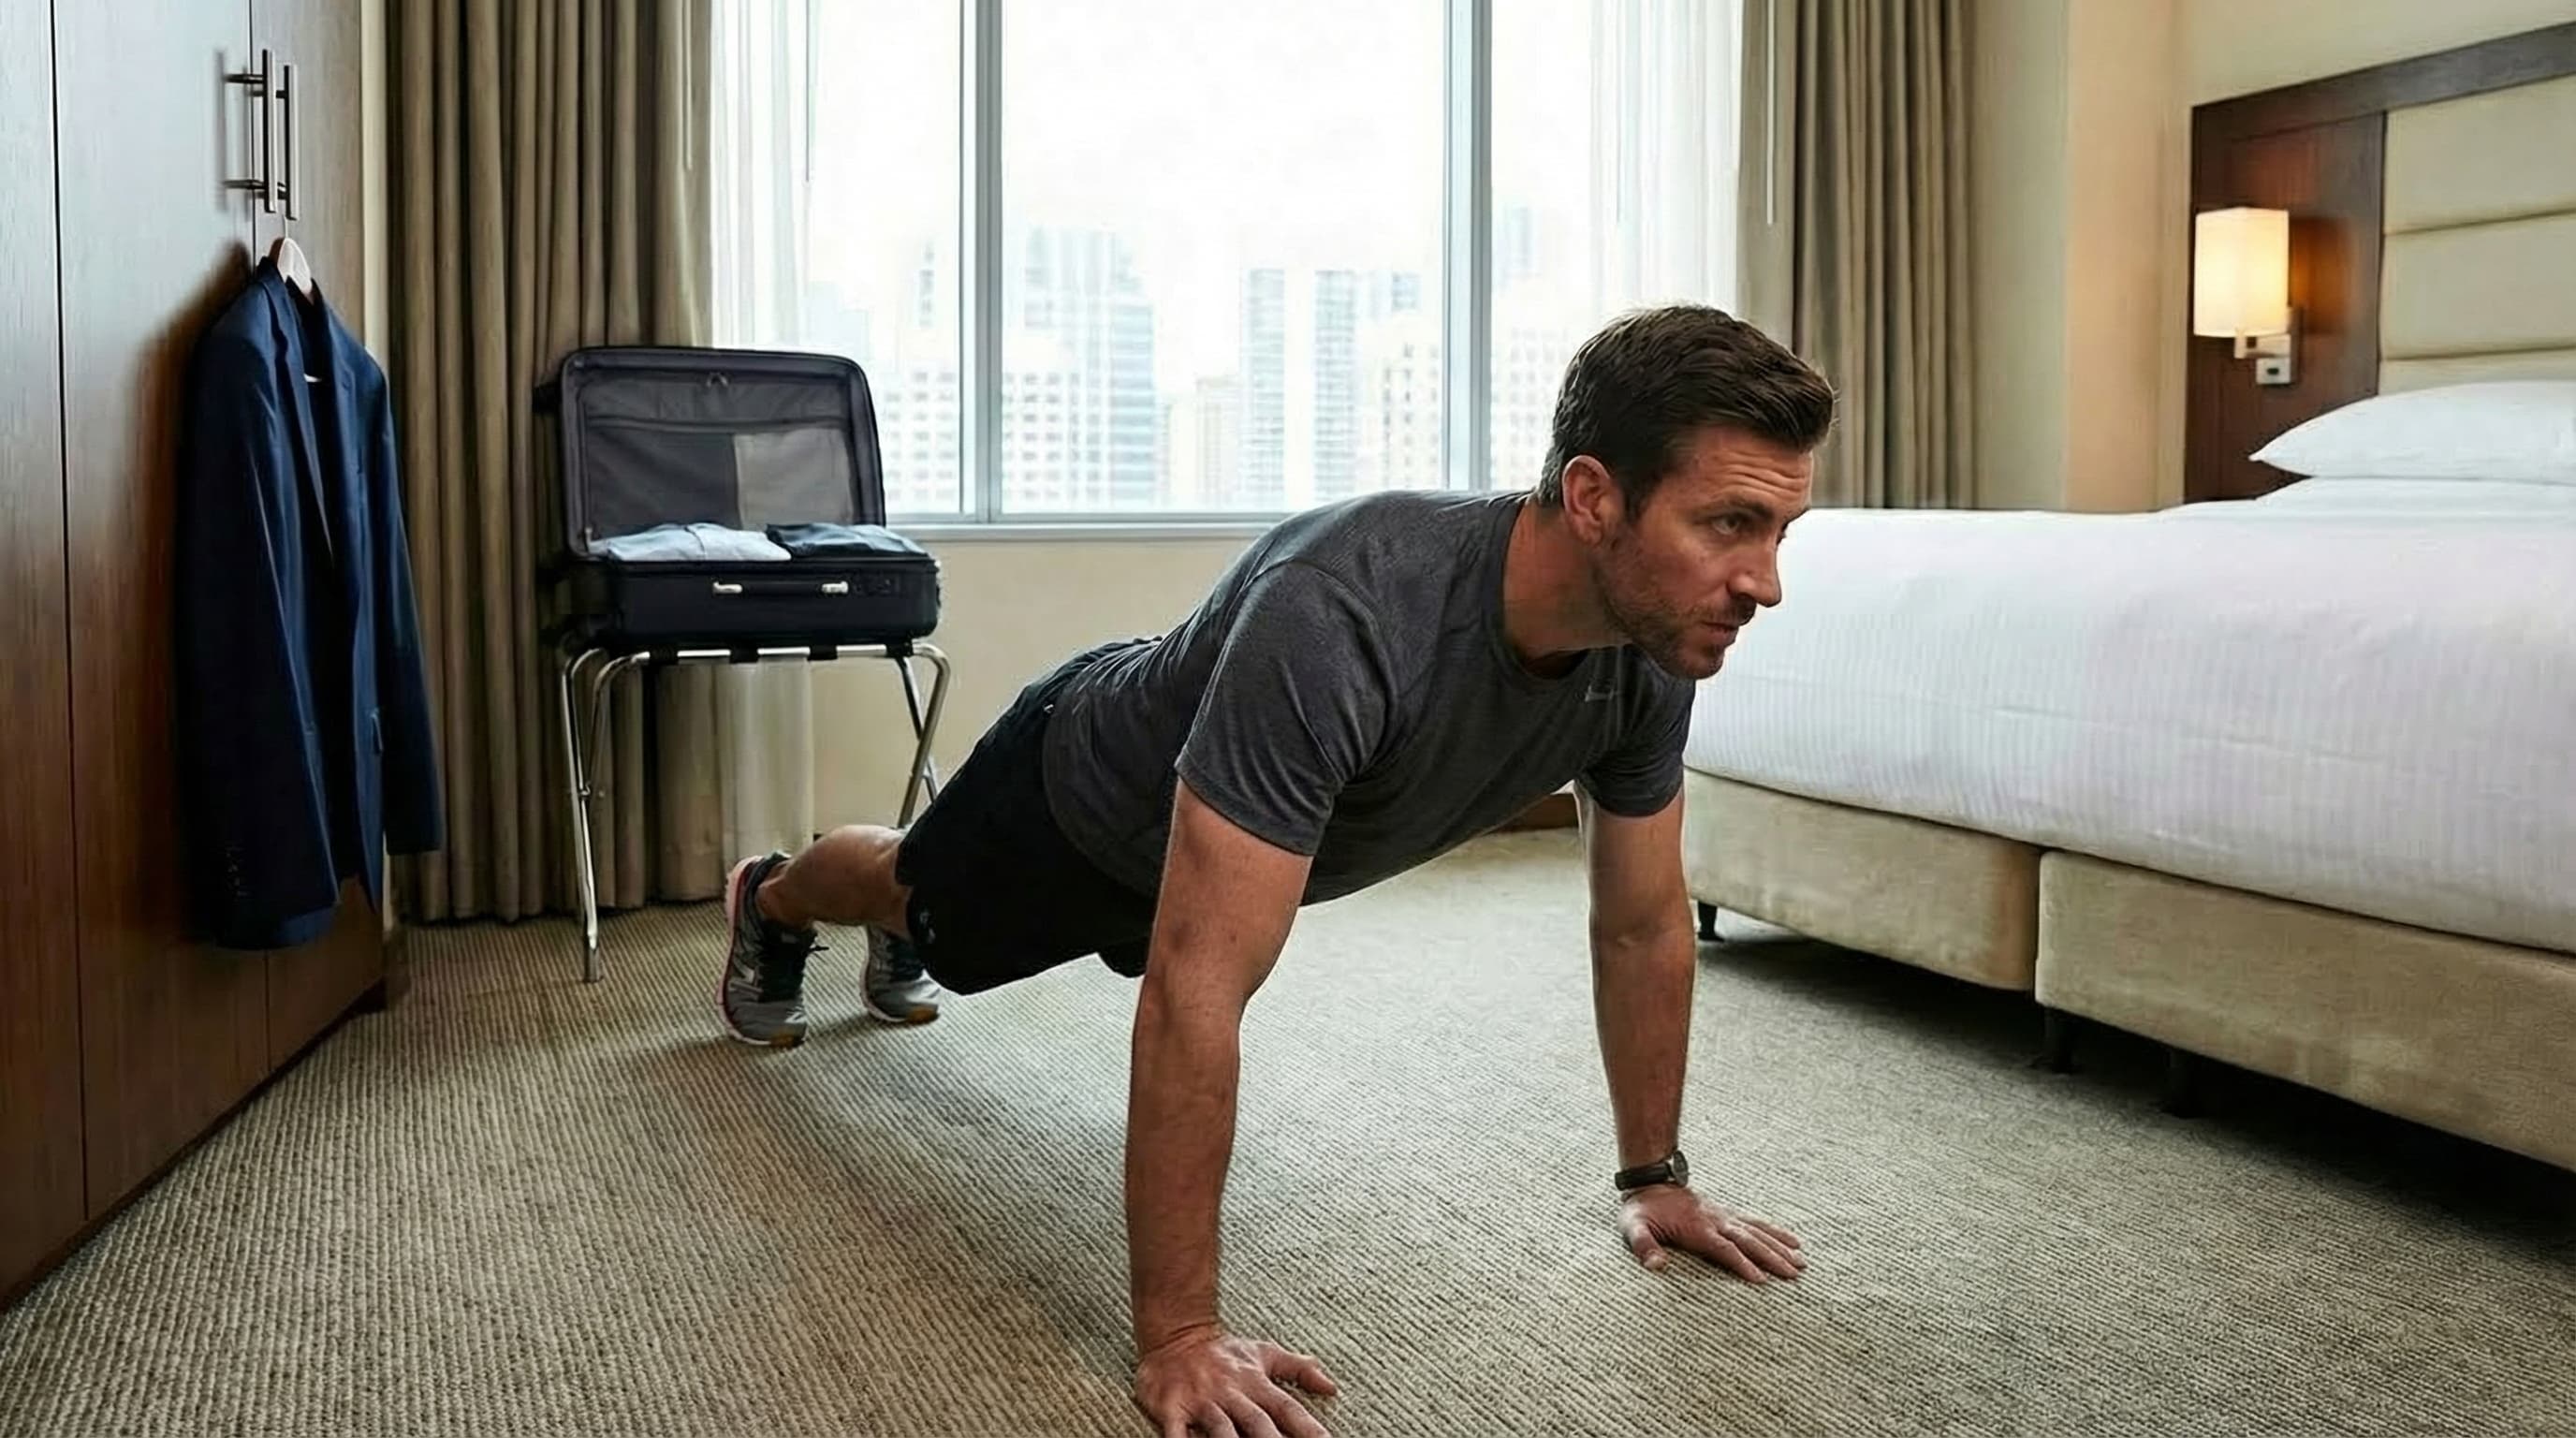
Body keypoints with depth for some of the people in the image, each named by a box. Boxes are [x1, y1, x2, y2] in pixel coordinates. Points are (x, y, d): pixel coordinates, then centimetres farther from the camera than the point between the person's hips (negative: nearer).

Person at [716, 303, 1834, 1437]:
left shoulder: (1650, 654, -29)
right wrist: (1176, 1336, -47)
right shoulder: (1340, 619, -51)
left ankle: (892, 948, 71)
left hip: (1219, 846, 6)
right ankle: (771, 904, 65)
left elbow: (1645, 928, -12)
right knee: (928, 901, 29)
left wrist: (1654, 1175, -6)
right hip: (1089, 790, -5)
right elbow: (1195, 991, -51)